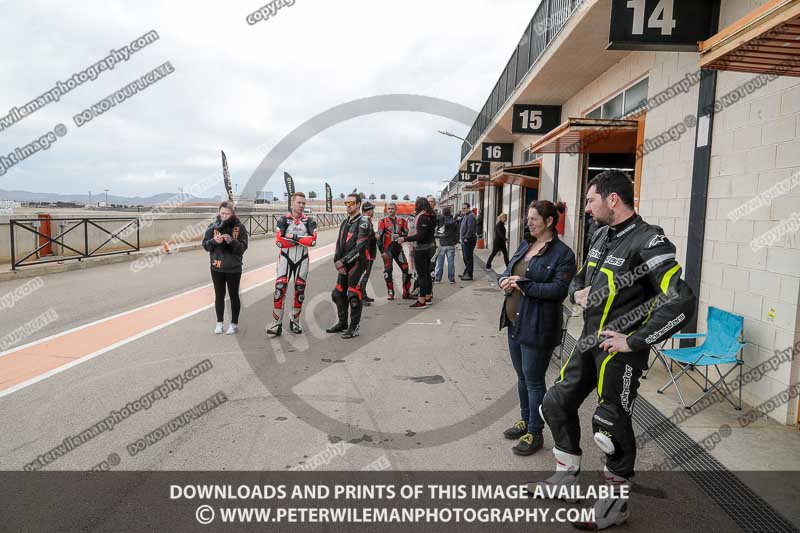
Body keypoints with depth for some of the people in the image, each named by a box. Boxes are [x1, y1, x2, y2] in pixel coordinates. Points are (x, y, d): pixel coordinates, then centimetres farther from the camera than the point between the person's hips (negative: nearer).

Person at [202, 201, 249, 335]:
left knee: (233, 295, 9)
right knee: (219, 295, 12)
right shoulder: (213, 226, -1)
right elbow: (205, 245, 1)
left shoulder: (239, 227, -7)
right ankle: (219, 323, 25)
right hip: (216, 267, 2)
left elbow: (243, 247, -9)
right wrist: (214, 241, -18)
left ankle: (234, 324, 20)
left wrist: (232, 241, -25)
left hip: (234, 268, -2)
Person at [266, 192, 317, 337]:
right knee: (280, 289, -11)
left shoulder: (309, 221, 0)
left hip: (302, 259, 2)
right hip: (286, 258, -2)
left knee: (300, 291, 8)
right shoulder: (283, 220, -4)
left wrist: (294, 237, -20)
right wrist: (302, 240, -16)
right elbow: (279, 241, -15)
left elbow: (313, 241, -16)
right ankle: (277, 323, -8)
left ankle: (294, 321, 23)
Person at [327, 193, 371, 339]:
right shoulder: (345, 223, 15)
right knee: (338, 294, 14)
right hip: (344, 265, 8)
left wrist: (343, 261, -19)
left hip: (357, 263, -8)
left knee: (354, 296, -5)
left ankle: (354, 328, 6)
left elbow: (359, 248, -19)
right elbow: (339, 244, 12)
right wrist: (337, 262, -3)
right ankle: (342, 323, 29)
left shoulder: (363, 223, -12)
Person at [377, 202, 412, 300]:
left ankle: (406, 293, 8)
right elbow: (379, 237, -4)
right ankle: (390, 293, 11)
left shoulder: (402, 221, 9)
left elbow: (406, 233, 11)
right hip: (387, 249, -3)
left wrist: (399, 235, -11)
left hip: (398, 248, 3)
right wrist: (382, 251, -10)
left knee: (406, 270, 0)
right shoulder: (383, 221, 0)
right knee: (388, 271, 1)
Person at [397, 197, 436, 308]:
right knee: (427, 273, 16)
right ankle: (428, 297, 26)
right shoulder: (430, 216, 11)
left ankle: (421, 301, -3)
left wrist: (405, 239, -21)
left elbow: (421, 235, -24)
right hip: (429, 248, 10)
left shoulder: (422, 217, -18)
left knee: (422, 275, -6)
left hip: (421, 250, -10)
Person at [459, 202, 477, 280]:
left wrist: (467, 237, -22)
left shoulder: (471, 216, -14)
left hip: (469, 240, -10)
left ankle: (469, 275, -4)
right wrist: (462, 237, 15)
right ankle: (466, 273, 26)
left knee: (468, 257, -7)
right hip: (464, 240, 10)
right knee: (465, 257, 16)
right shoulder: (464, 216, 18)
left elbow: (471, 228, -23)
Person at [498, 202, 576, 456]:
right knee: (522, 375, 19)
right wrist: (504, 280, -9)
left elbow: (559, 290, -21)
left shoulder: (562, 253, -12)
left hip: (537, 326, -7)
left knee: (534, 380, 3)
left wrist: (524, 284, -22)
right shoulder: (525, 246, 11)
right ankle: (525, 420, 37)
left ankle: (535, 433, 18)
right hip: (515, 321, 8)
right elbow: (507, 271, 14)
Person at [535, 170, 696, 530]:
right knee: (557, 404, 14)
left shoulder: (647, 241, -18)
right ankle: (566, 476, 35)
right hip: (589, 342, 8)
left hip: (620, 351, -8)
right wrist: (577, 292, 0)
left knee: (611, 426, 3)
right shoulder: (601, 235, 8)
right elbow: (579, 277, 24)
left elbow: (681, 303, -26)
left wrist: (634, 341, -23)